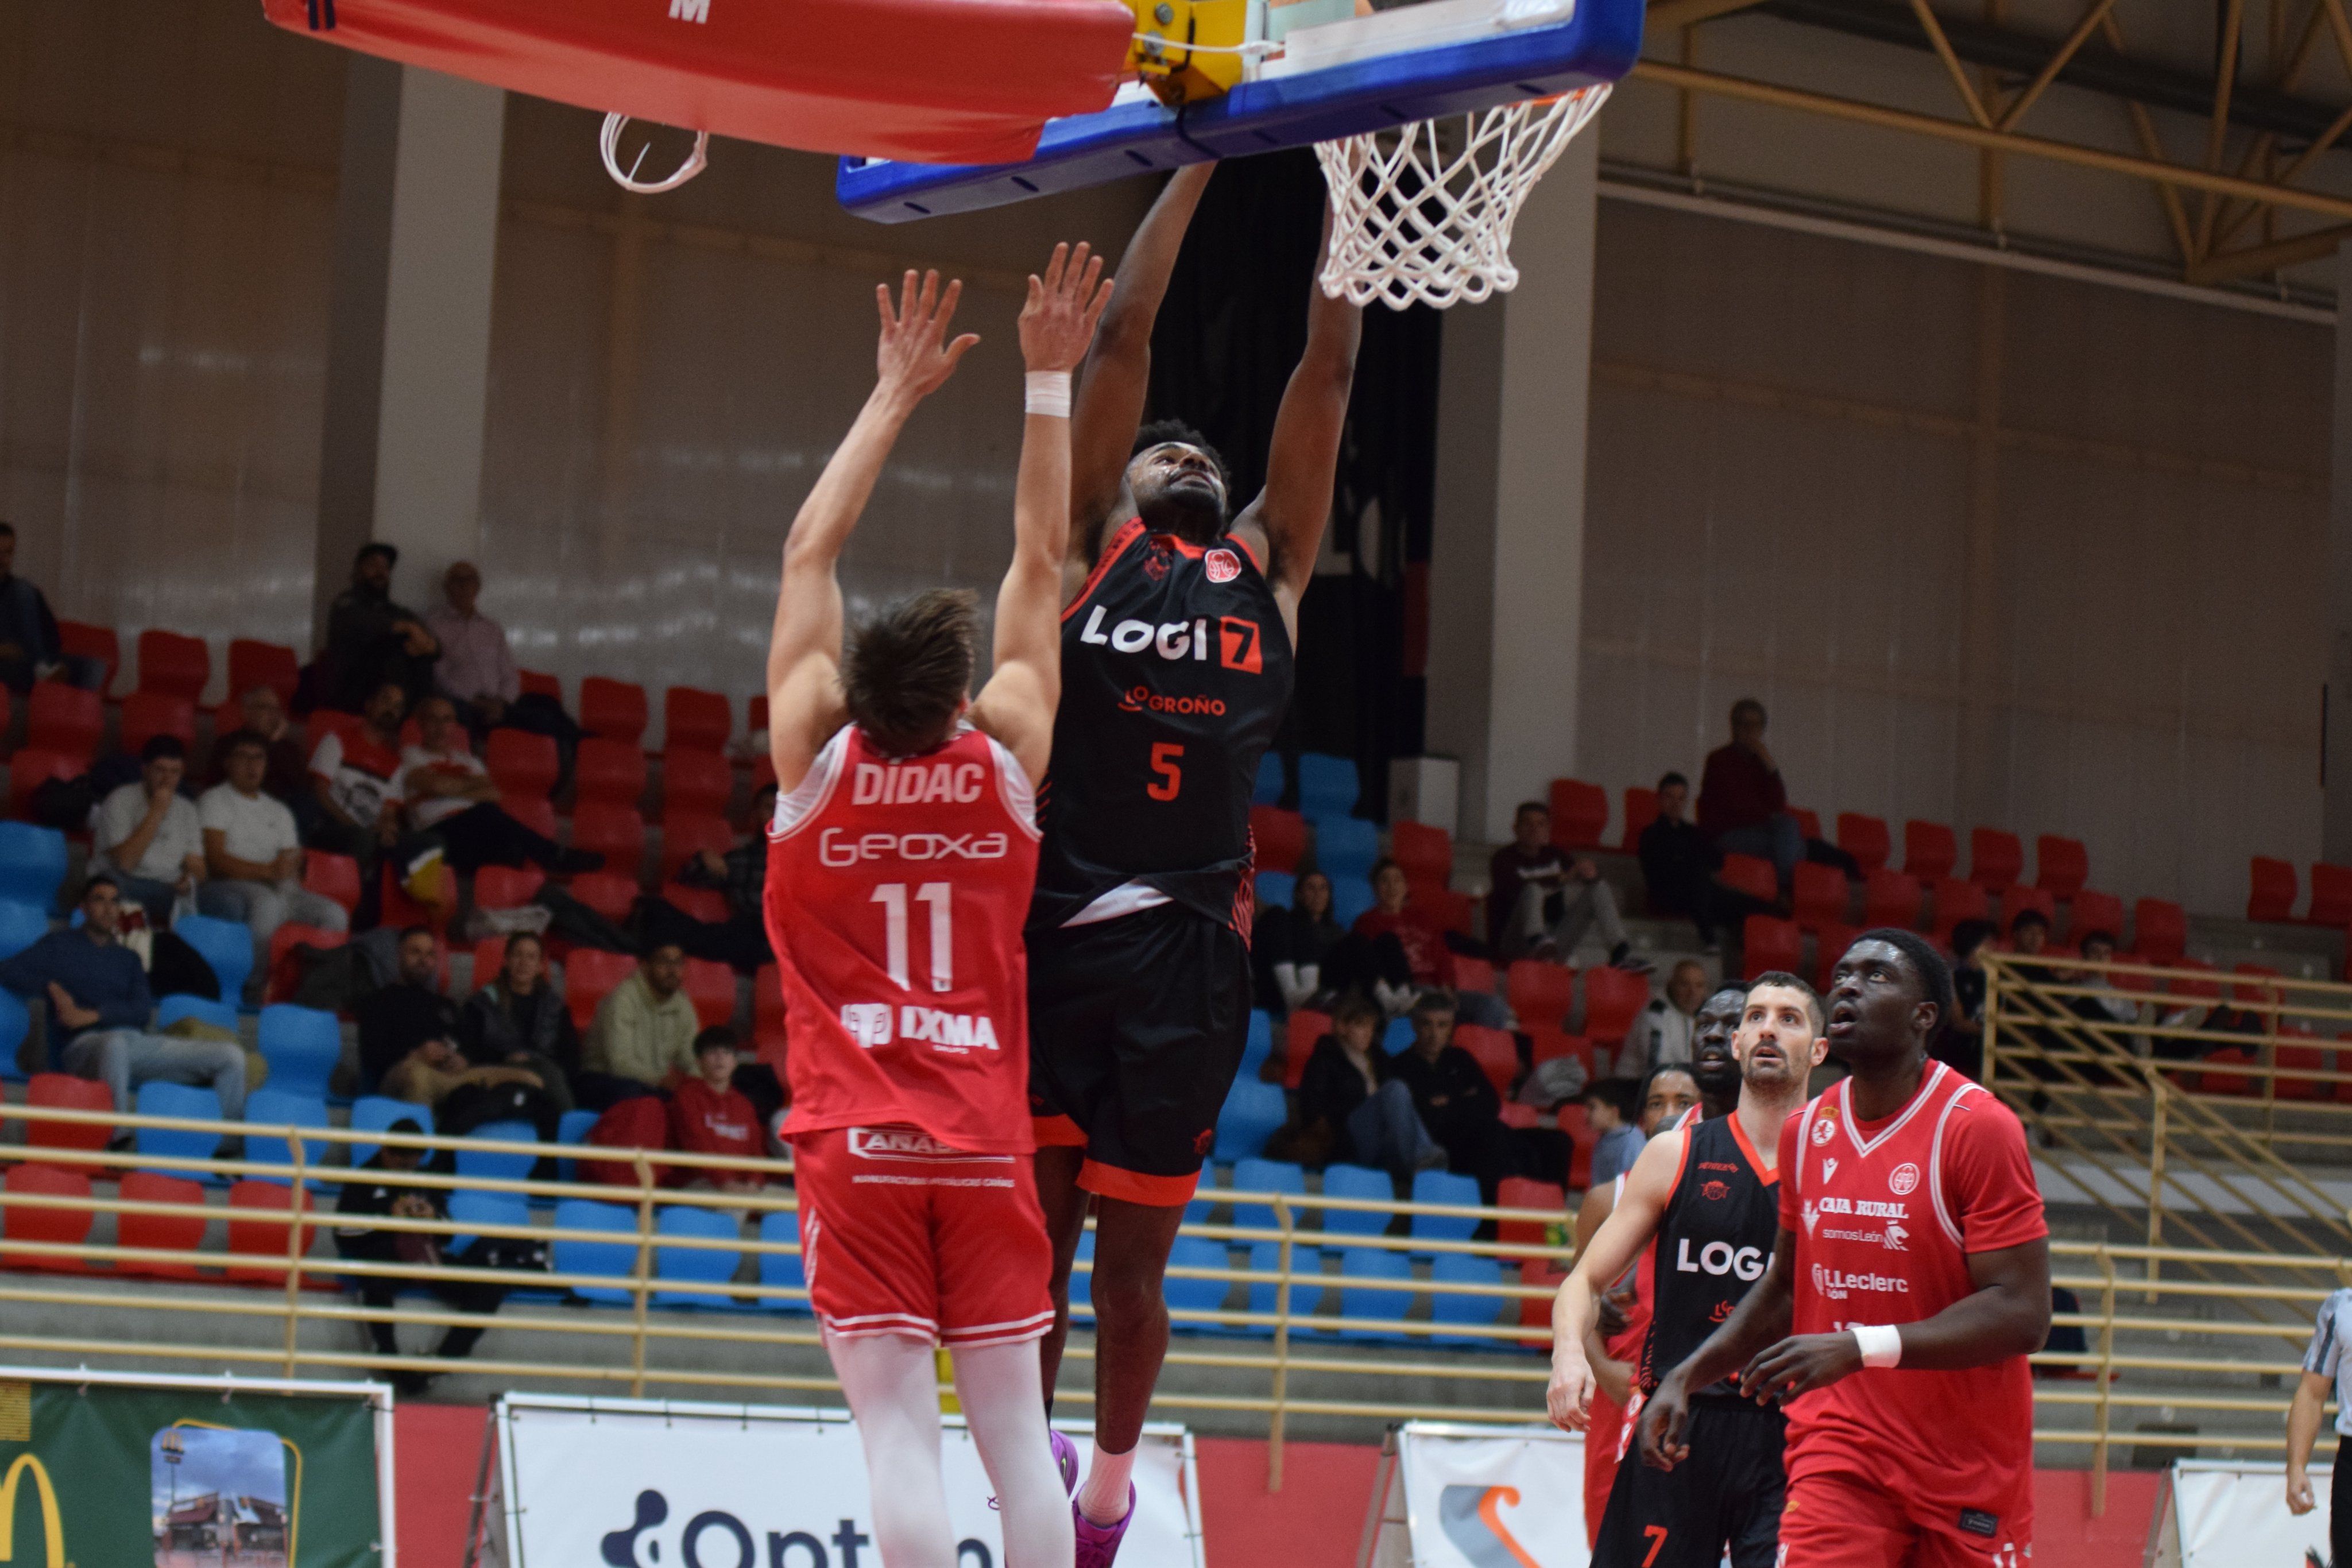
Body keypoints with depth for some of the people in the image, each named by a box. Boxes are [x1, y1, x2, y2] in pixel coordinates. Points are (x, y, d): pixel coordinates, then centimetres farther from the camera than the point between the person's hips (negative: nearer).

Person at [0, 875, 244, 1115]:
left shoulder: (128, 958, 27)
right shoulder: (62, 944, 20)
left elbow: (144, 1011, 11)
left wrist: (94, 1015, -7)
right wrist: (51, 988, -6)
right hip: (84, 1044, -5)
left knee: (232, 1055, -13)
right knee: (116, 1043, -46)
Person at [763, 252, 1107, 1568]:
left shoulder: (817, 757, -4)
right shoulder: (1006, 758, -1)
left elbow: (811, 551, 6)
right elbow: (1041, 562, 8)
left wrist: (900, 393, 13)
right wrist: (1050, 381, 13)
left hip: (854, 1146, -1)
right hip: (986, 1143, 2)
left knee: (899, 1428, -8)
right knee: (1010, 1424, 5)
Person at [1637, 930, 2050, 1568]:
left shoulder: (1978, 1129, -13)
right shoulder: (1805, 1131, 7)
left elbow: (2022, 1315, -20)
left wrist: (1860, 1348, -28)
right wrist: (1685, 1378, 12)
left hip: (1971, 1468, -3)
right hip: (1841, 1453, 3)